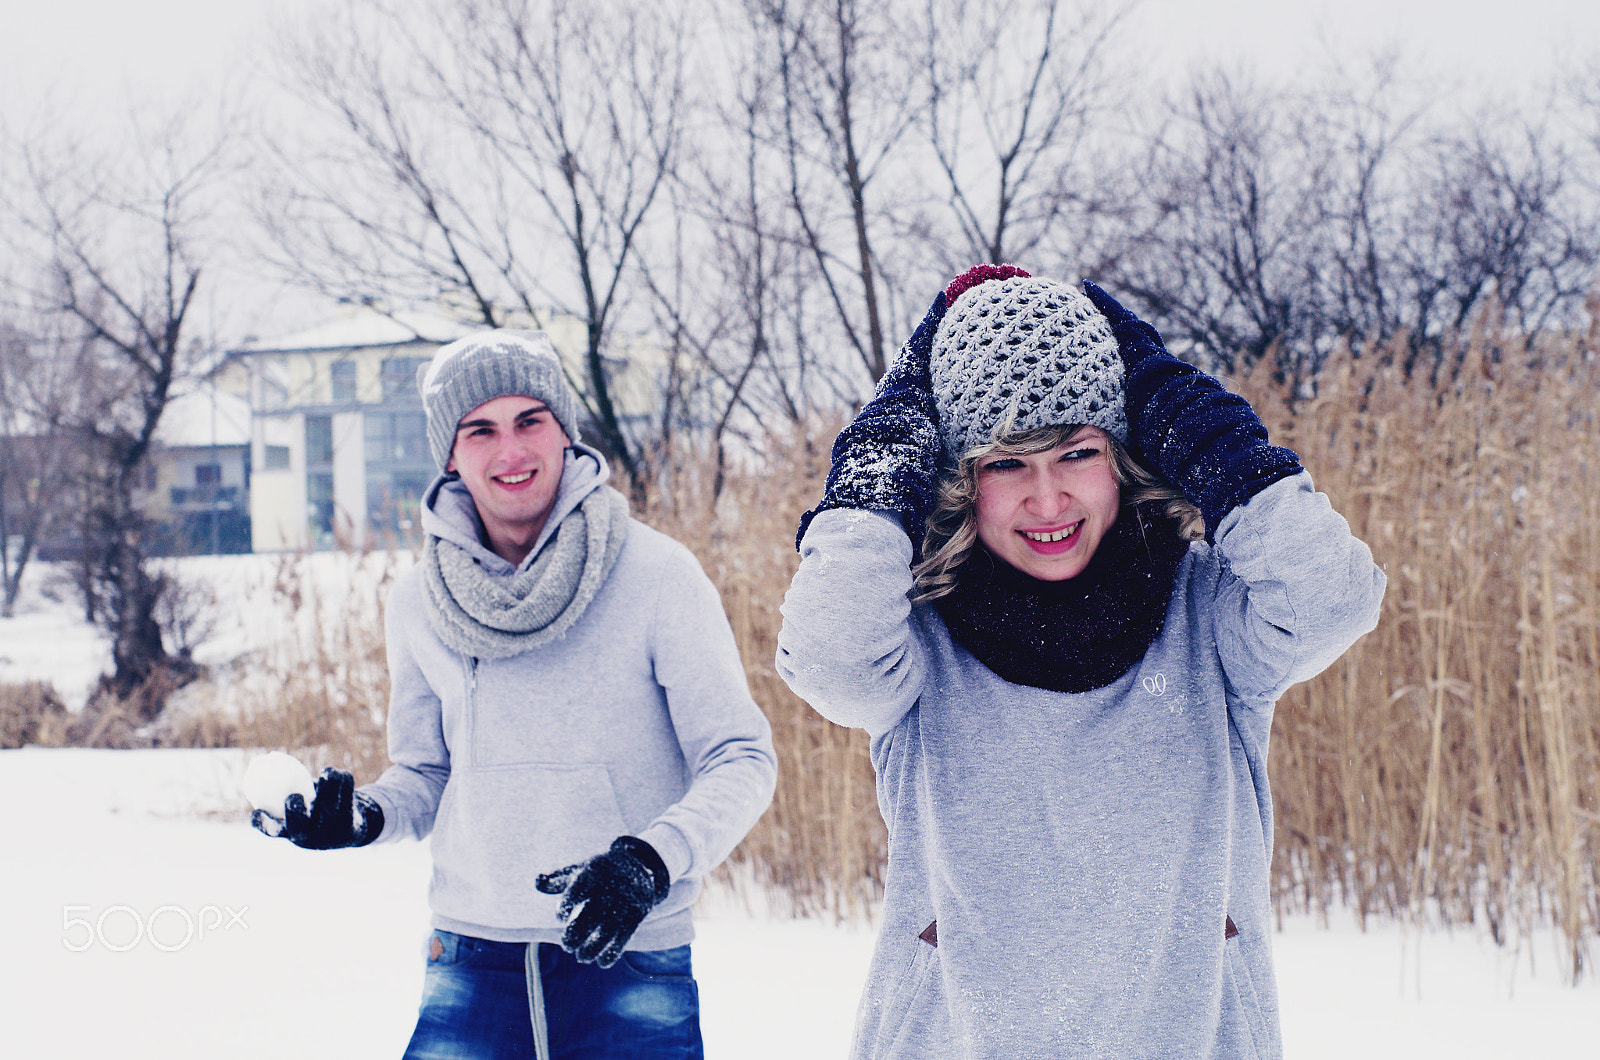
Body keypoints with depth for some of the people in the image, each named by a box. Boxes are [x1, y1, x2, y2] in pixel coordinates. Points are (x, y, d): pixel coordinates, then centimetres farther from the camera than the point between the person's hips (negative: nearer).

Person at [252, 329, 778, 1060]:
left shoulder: (656, 575, -7)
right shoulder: (420, 602, 4)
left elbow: (741, 759, -7)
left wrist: (653, 861, -22)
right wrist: (366, 816, -4)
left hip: (628, 964, -3)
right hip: (471, 964, 3)